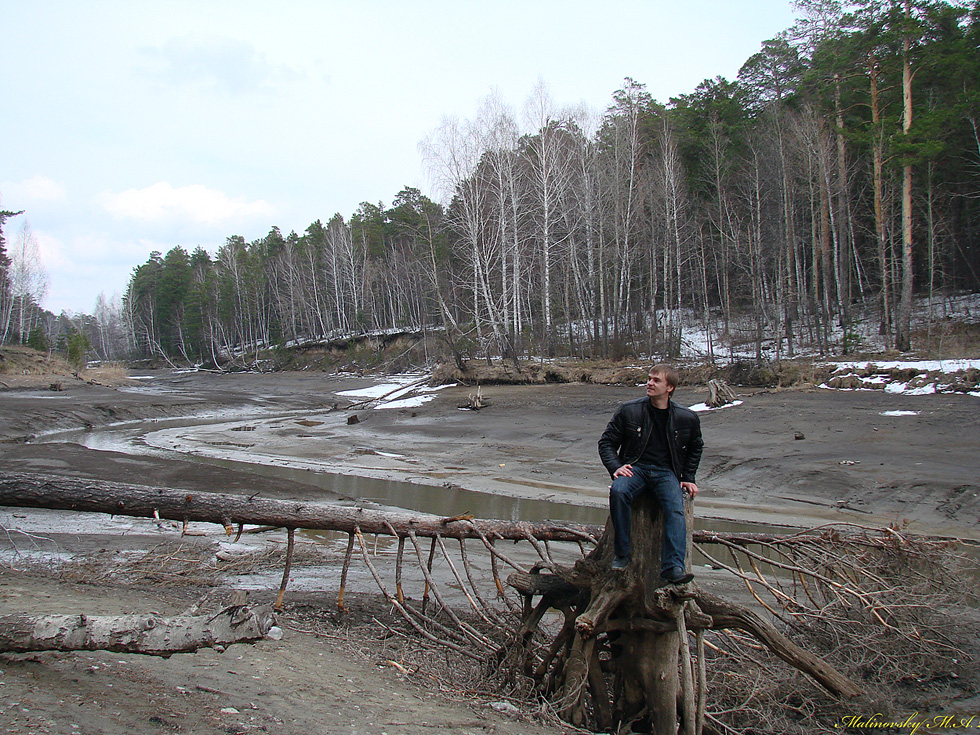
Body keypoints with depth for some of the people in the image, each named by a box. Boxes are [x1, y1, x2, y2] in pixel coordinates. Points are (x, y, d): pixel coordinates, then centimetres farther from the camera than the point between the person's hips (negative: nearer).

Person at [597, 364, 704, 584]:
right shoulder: (629, 410, 1)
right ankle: (621, 556, -22)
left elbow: (695, 447, 26)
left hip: (666, 473, 1)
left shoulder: (687, 418, 6)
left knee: (676, 510, -28)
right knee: (618, 491, -33)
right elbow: (606, 442, 9)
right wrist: (615, 467, -9)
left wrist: (688, 478, 16)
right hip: (635, 468, -1)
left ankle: (673, 569, -35)